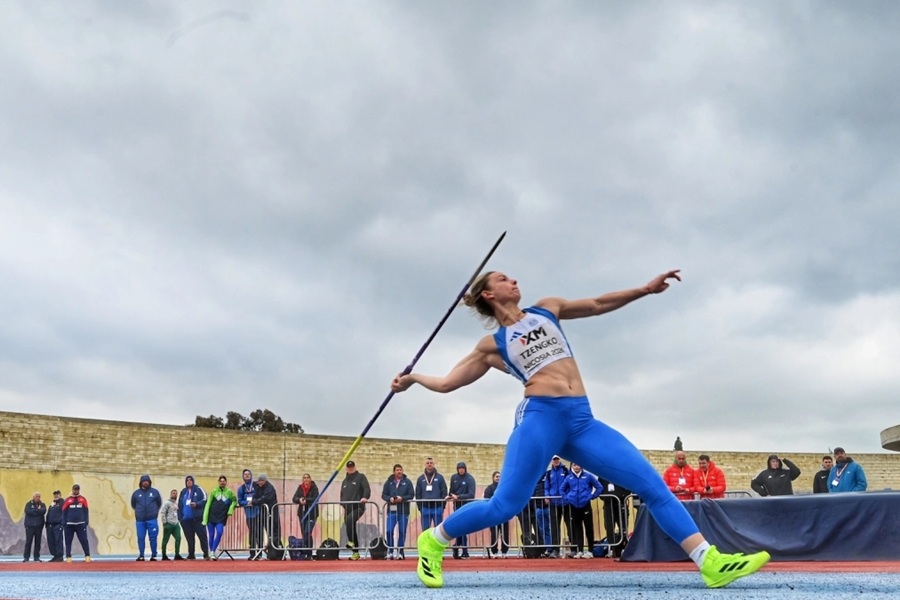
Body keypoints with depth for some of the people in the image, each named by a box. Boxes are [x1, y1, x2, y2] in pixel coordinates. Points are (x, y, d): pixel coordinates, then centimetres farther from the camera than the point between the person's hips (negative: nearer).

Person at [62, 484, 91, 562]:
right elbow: (64, 512, 6)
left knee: (84, 540, -5)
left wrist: (86, 522, 1)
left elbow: (86, 512, 8)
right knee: (68, 541, 4)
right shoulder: (67, 500, 3)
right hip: (69, 524, 1)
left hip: (80, 524, -1)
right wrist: (64, 524, 0)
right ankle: (68, 557, 11)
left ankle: (87, 556, -1)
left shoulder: (83, 499, 5)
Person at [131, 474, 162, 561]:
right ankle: (141, 555, 9)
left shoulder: (155, 492, 3)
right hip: (140, 520, 1)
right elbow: (133, 504, 20)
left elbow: (159, 503, 15)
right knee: (140, 538, 1)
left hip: (152, 520, -1)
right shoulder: (136, 493, 5)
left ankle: (153, 555, 6)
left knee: (153, 538, -1)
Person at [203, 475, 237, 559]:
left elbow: (234, 501, 17)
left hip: (221, 517, 0)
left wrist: (230, 510, -1)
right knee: (211, 535, 2)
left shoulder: (229, 492, 4)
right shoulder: (214, 491, 3)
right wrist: (205, 519, -3)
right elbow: (208, 504, 3)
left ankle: (213, 552, -11)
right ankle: (211, 553, 14)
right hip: (211, 516, 0)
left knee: (219, 533, -17)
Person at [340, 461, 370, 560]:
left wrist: (365, 497, -28)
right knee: (351, 528, 6)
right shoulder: (345, 481, 21)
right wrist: (343, 506, 11)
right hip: (348, 508, 6)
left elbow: (367, 488, -10)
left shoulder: (360, 477, 3)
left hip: (358, 507, -6)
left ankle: (351, 541, -26)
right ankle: (355, 552, 13)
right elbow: (342, 494, 26)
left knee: (349, 520, -33)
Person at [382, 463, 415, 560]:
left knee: (402, 532, 3)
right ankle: (390, 551, 6)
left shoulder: (407, 482, 4)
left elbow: (411, 495, -1)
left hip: (404, 511, 0)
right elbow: (383, 495, 7)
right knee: (389, 531, -8)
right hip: (392, 510, 0)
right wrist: (390, 499, -13)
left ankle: (400, 551, 13)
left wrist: (402, 498, -16)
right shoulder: (389, 482, 8)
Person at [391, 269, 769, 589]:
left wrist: (645, 290, 19)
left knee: (653, 484, -4)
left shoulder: (546, 310, 21)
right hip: (541, 417, -4)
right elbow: (448, 382, 15)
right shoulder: (492, 345, 11)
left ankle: (710, 562, -5)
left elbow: (598, 304, 25)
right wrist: (414, 377, 6)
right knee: (505, 505, -10)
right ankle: (432, 541, 11)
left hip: (582, 421, 5)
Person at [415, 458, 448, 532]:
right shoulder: (420, 479, 8)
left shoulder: (440, 477, 3)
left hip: (437, 508, -2)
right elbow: (418, 494, 9)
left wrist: (442, 507, -3)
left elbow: (444, 492, 1)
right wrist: (420, 508, 2)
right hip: (425, 508, 2)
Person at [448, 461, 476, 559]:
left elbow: (471, 495, -16)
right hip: (457, 506, 4)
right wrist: (450, 496, -6)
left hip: (466, 506, -4)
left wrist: (458, 497, -22)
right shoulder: (454, 477, 5)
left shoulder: (470, 478, -9)